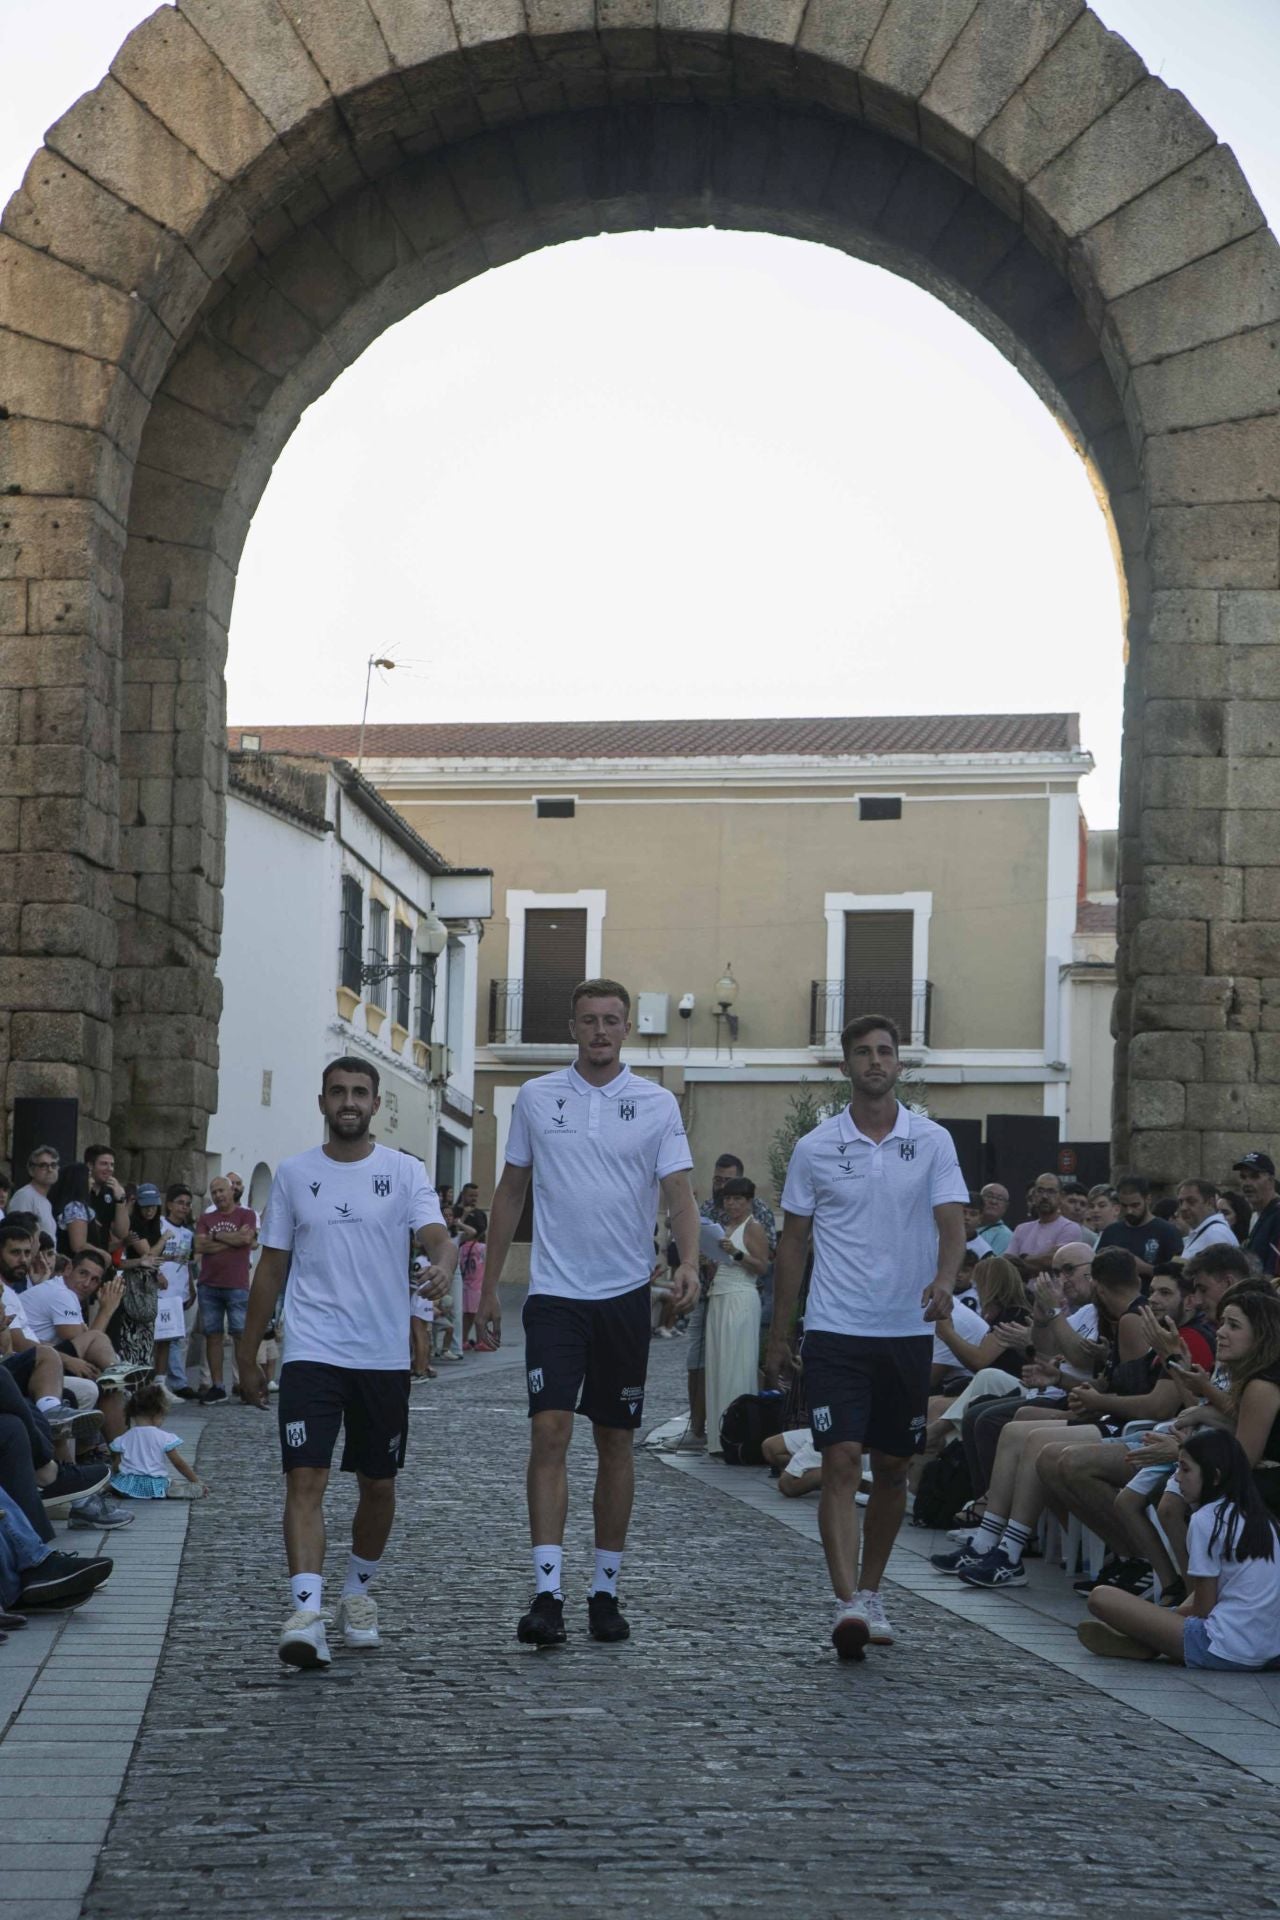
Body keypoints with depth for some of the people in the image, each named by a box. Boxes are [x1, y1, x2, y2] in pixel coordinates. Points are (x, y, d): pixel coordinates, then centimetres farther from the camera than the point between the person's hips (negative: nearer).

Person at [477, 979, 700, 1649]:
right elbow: (511, 1192, 11)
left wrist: (689, 1262, -23)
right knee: (549, 1432, -13)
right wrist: (489, 1280, 10)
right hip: (554, 1291, -1)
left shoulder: (657, 1103, 2)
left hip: (624, 1293, 1)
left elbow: (679, 1190, -5)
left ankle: (605, 1590, 18)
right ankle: (546, 1593, -14)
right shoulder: (536, 1097, 5)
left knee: (616, 1443, 7)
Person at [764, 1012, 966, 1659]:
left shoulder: (932, 1141, 2)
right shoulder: (815, 1148, 2)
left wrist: (944, 1279, -27)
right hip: (835, 1330, -2)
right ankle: (847, 1603, -19)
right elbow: (794, 1243, 8)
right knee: (841, 1464, -13)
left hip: (908, 1332, 2)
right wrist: (777, 1334, 9)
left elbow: (952, 1224, -6)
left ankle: (870, 1593, 24)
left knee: (892, 1470, 10)